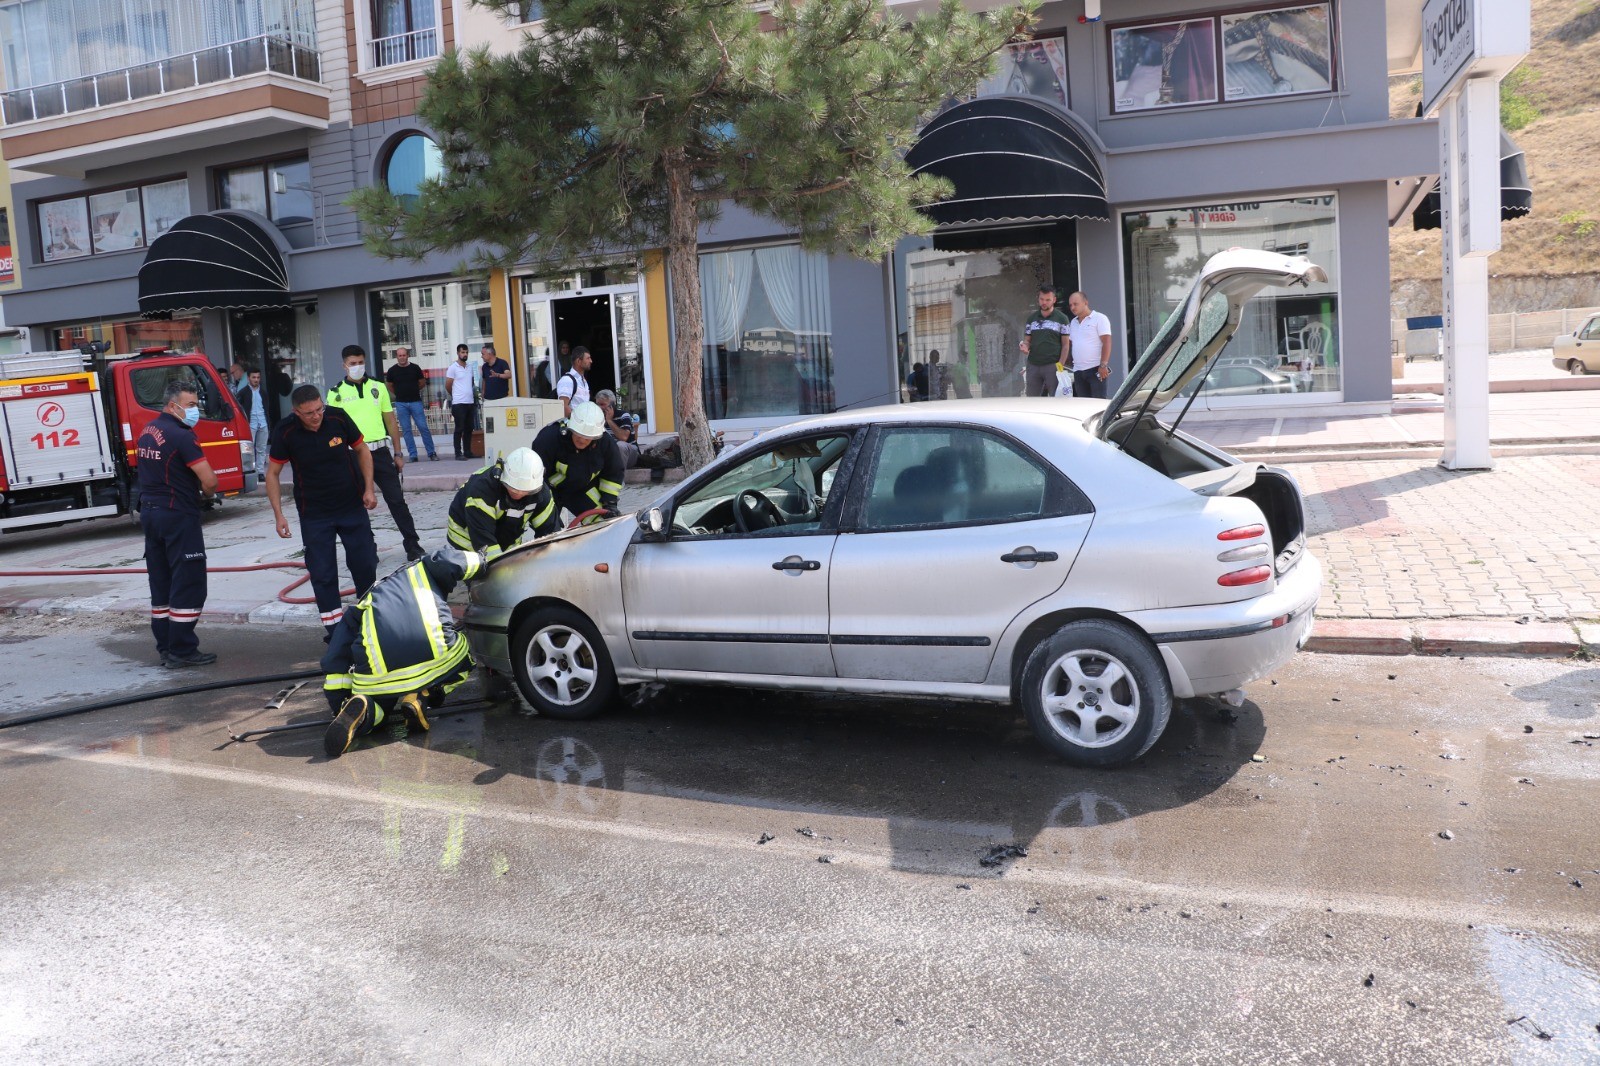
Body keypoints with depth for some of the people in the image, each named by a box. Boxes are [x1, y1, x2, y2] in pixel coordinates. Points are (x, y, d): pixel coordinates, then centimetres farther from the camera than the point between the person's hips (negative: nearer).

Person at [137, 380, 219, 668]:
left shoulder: (147, 430, 11)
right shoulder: (181, 436, -17)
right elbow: (210, 481, -22)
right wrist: (206, 491, 1)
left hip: (149, 512, 9)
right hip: (178, 515, -9)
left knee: (161, 584, 14)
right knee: (188, 584, -2)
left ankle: (165, 647, 20)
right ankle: (182, 651, 0)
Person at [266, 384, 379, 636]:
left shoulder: (337, 417, -14)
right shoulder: (285, 432, -16)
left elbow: (361, 450, 1)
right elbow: (273, 473, -5)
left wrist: (369, 488, -6)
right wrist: (278, 514, -11)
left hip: (352, 505, 1)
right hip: (314, 513, -1)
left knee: (364, 564, 8)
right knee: (322, 573, 0)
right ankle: (335, 632, 10)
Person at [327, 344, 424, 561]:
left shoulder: (378, 387, 7)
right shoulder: (336, 393, 1)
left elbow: (391, 422, 10)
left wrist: (397, 454, 7)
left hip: (380, 451, 1)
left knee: (397, 500, 1)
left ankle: (413, 545, 6)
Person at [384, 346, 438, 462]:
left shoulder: (415, 368, 0)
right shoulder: (392, 370, 1)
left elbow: (421, 382, 14)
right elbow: (389, 386, 16)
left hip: (416, 401, -1)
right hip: (401, 404, 1)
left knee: (423, 427, -4)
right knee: (406, 430, 3)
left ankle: (432, 453, 2)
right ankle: (412, 455, 8)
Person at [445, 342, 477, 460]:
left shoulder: (470, 368, 14)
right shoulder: (452, 368, -4)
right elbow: (448, 385, 0)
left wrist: (474, 394, 14)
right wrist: (455, 395, 11)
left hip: (470, 402, 6)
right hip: (459, 403, -6)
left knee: (469, 429, 9)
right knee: (459, 429, -5)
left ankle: (467, 452, 15)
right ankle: (458, 453, -2)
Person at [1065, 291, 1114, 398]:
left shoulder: (1099, 319, -3)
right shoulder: (1072, 323, 18)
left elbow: (1107, 342, -10)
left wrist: (1103, 365, -18)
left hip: (1095, 369, -7)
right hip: (1078, 371, 7)